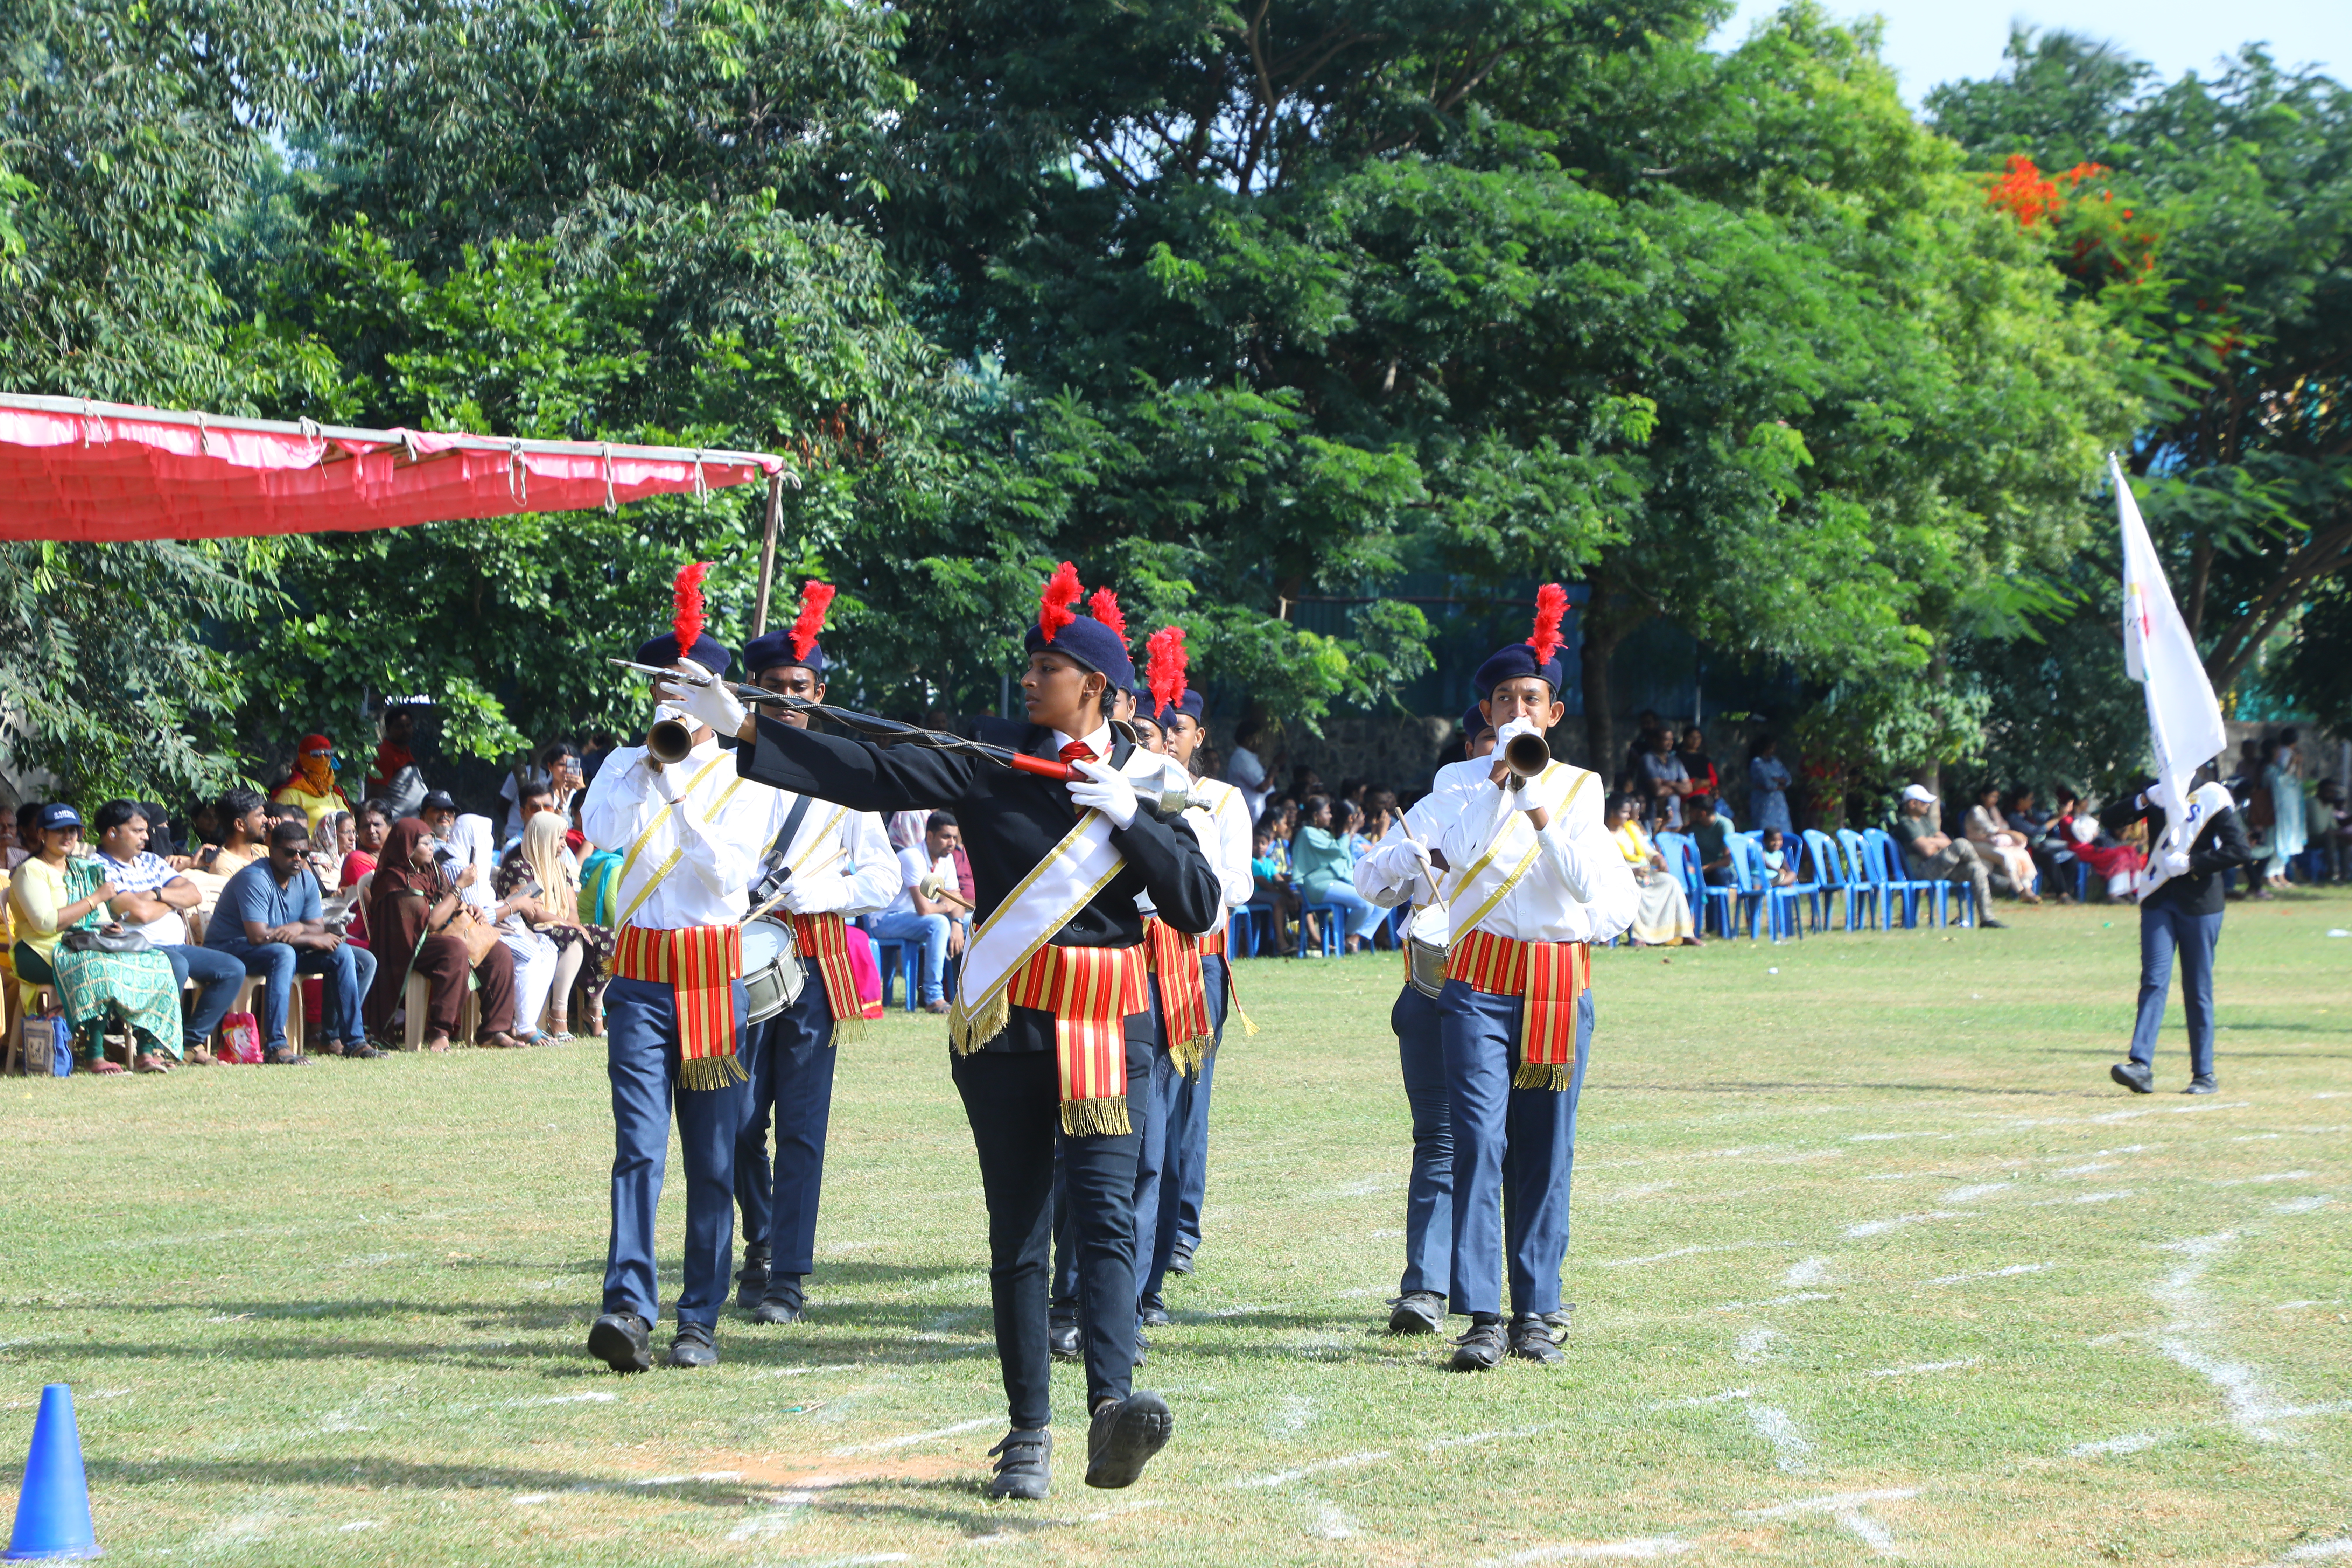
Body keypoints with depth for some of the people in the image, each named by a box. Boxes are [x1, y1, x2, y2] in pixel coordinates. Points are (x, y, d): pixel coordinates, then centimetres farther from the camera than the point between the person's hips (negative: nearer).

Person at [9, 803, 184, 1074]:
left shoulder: (82, 869, 23)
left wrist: (109, 928, -1)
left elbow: (100, 919, 24)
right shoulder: (31, 872, -1)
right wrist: (95, 899, -13)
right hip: (43, 955, -7)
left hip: (87, 947, 7)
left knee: (155, 962, -15)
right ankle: (93, 1056, -39)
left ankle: (146, 1051, -24)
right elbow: (45, 923, -16)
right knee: (100, 968, -38)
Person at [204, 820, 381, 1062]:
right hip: (230, 949, -8)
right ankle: (275, 1047, -42)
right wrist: (312, 939, -20)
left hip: (285, 949, 8)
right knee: (284, 954, -38)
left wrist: (300, 928, -25)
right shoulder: (256, 879, -22)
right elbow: (258, 936, -28)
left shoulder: (307, 880, 4)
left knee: (342, 954, -4)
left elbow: (318, 928, 1)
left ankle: (351, 1039, 0)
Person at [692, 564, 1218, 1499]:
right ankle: (1029, 1436, 8)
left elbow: (1200, 908, -2)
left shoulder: (1145, 784, 5)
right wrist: (746, 731, -12)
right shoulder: (988, 764, 4)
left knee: (1106, 1212, -15)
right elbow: (869, 775, -4)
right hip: (1005, 1024, 1)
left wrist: (1129, 817, -12)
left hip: (1110, 1026, -1)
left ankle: (1114, 1408, -28)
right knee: (1018, 1233, 3)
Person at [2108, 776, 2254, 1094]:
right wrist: (2145, 799, -18)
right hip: (2158, 899, 2)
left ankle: (2204, 1074, 10)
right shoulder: (2156, 791, 8)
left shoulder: (2213, 798, -3)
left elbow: (2242, 851, -11)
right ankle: (2141, 1066, -16)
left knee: (2198, 991, 3)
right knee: (2154, 983, -8)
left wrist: (2191, 863, -17)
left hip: (2200, 903, -2)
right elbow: (2114, 823, -2)